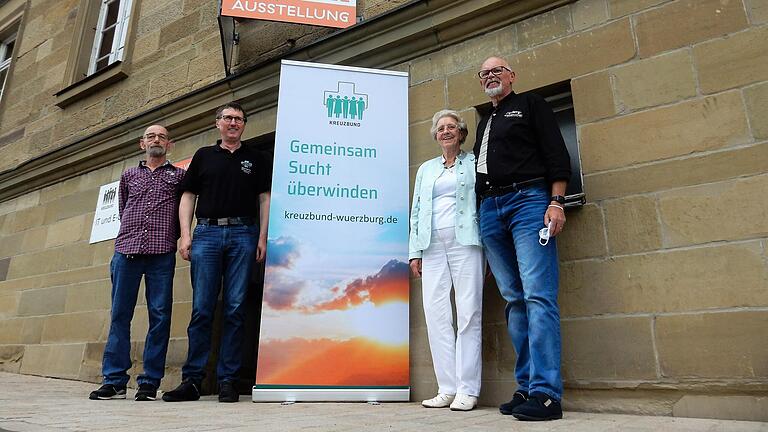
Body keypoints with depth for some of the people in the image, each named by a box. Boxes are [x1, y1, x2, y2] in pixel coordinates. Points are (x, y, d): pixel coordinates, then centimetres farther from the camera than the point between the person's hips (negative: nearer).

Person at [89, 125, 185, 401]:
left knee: (160, 316, -4)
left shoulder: (179, 175, 13)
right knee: (120, 314, 1)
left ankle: (150, 382, 1)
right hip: (127, 250, 3)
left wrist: (168, 237, 5)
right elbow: (122, 210, 27)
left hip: (162, 254, -2)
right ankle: (114, 380, 7)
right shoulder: (128, 176, 21)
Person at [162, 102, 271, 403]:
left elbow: (264, 199, 10)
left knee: (235, 308, -2)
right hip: (206, 233, 1)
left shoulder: (255, 159, 15)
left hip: (243, 234, -1)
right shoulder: (203, 156, 18)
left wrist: (262, 238, -2)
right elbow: (188, 196, 14)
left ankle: (227, 380, 5)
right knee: (201, 308, -1)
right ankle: (192, 380, 6)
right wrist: (185, 234, 1)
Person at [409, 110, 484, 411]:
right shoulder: (426, 169, 24)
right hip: (432, 243, 4)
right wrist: (415, 251, 11)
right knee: (435, 311, -4)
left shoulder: (473, 163, 13)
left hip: (465, 240, -3)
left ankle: (468, 390, -2)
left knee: (468, 311, -7)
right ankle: (447, 388, 3)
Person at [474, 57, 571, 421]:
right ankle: (526, 387, 7)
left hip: (528, 200, -6)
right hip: (490, 210, 6)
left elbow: (556, 154, 0)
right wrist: (482, 211, 15)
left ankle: (546, 393, -13)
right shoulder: (484, 122, 28)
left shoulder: (530, 105, 11)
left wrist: (556, 202, -12)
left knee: (538, 296, -14)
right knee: (514, 300, 3)